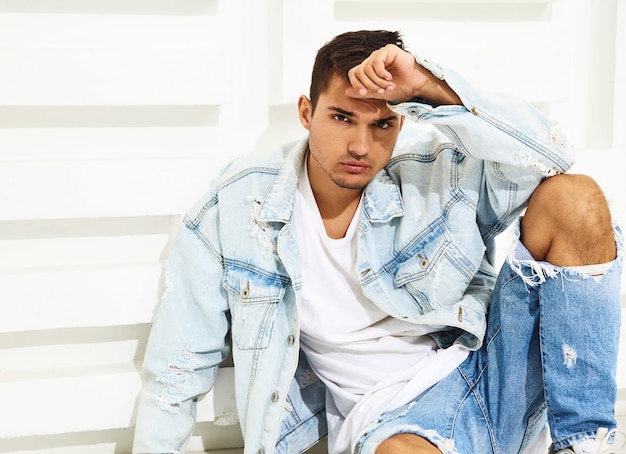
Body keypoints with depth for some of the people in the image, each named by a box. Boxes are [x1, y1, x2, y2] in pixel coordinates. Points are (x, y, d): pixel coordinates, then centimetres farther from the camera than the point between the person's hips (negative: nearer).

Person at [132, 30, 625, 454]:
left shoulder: (435, 175, -4)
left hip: (494, 366, 3)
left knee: (573, 198, -17)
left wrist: (429, 83, -25)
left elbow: (547, 155, -19)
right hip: (399, 412, -3)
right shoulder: (236, 206, -4)